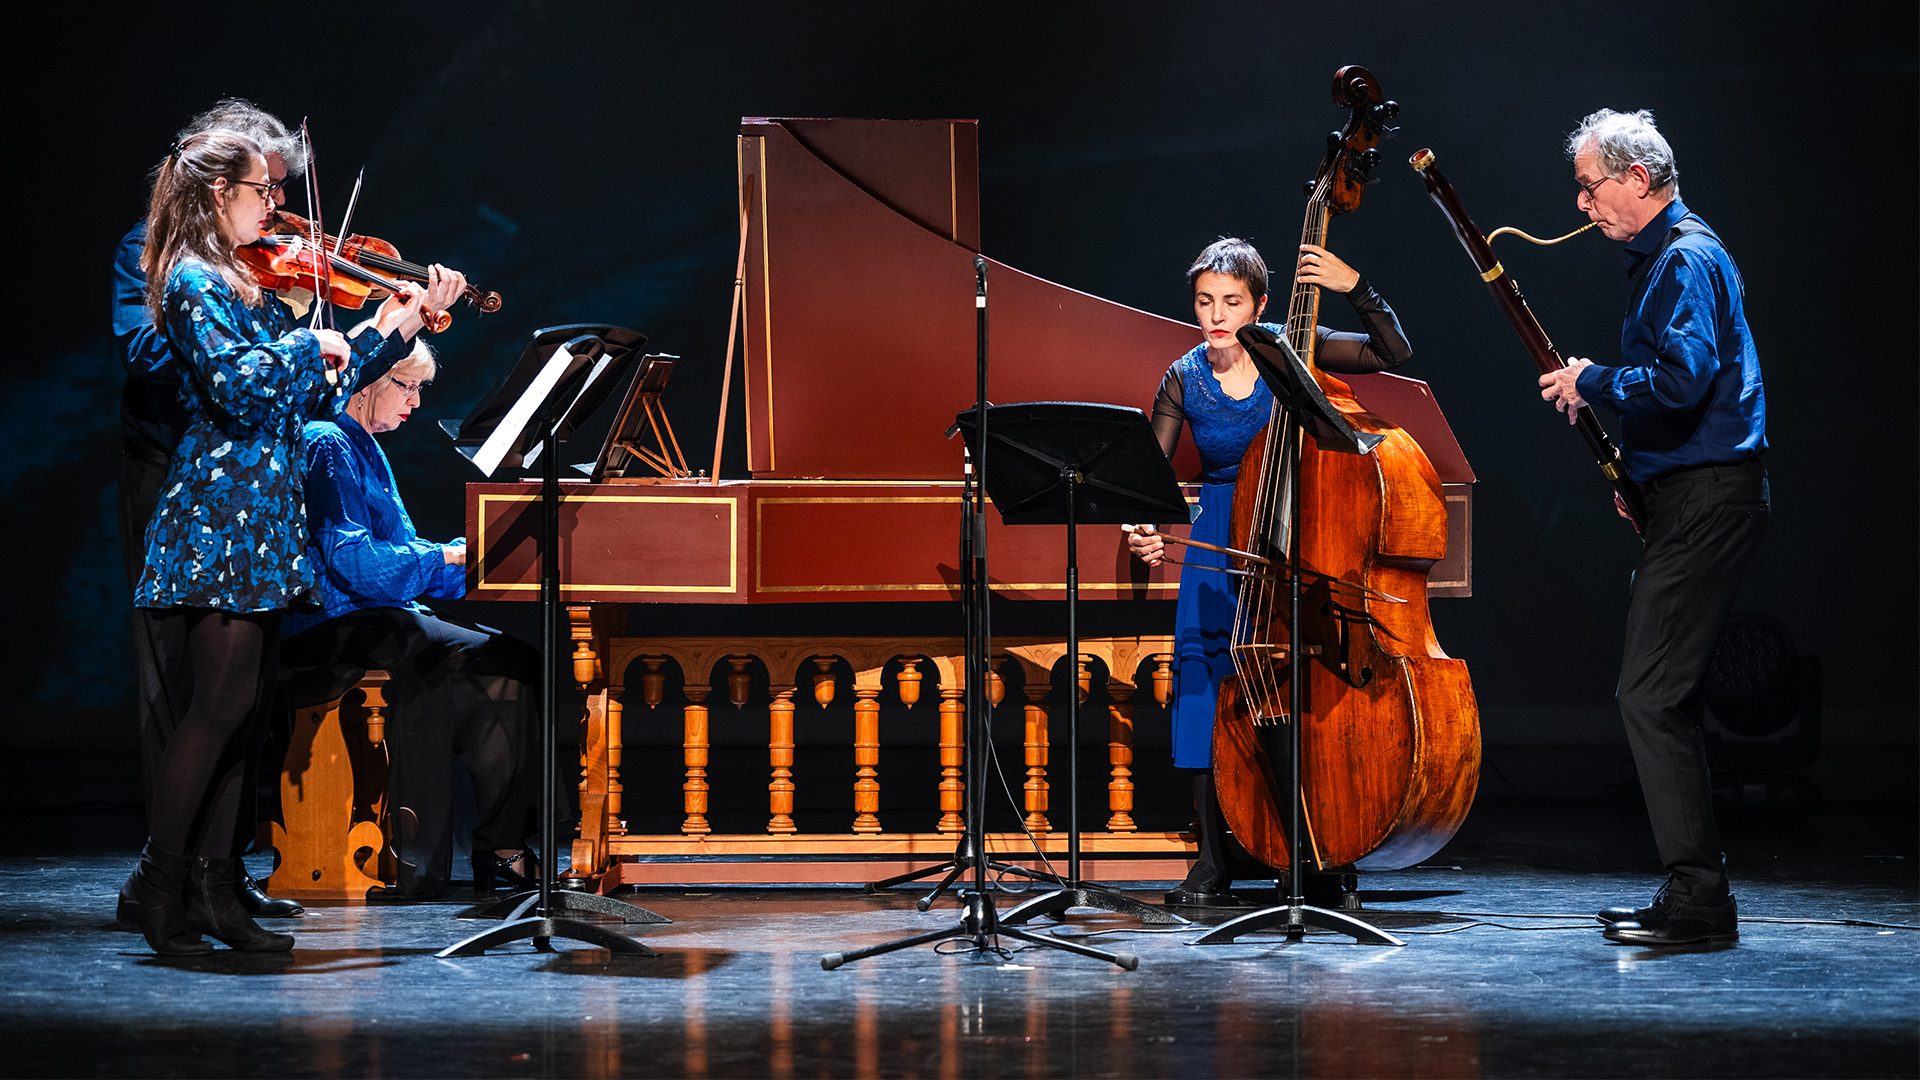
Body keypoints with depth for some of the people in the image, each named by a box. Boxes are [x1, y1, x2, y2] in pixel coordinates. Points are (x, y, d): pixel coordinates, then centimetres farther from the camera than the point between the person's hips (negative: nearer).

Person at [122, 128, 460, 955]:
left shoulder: (248, 284, 17)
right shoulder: (194, 281, -10)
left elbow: (313, 395, 20)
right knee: (220, 707, -9)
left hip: (261, 512, 9)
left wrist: (396, 326, 15)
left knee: (245, 703, 8)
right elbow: (238, 384, -24)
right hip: (223, 507, -9)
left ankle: (210, 886, 11)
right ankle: (160, 886, -3)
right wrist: (310, 344, -10)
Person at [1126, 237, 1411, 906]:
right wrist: (1144, 527, -23)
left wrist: (1355, 287, -20)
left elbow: (1393, 353, -8)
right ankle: (1212, 861, -6)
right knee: (1203, 661, -11)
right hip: (1219, 541, 2)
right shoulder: (1184, 381, 0)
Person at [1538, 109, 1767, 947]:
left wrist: (1593, 384, -12)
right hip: (1690, 494, 11)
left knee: (1651, 696, -12)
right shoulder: (1665, 255, 20)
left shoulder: (1687, 259, -13)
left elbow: (1682, 378, -27)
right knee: (1660, 697, 12)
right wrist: (1622, 447, 15)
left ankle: (1697, 898, -11)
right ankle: (1694, 894, 17)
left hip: (1706, 498, -11)